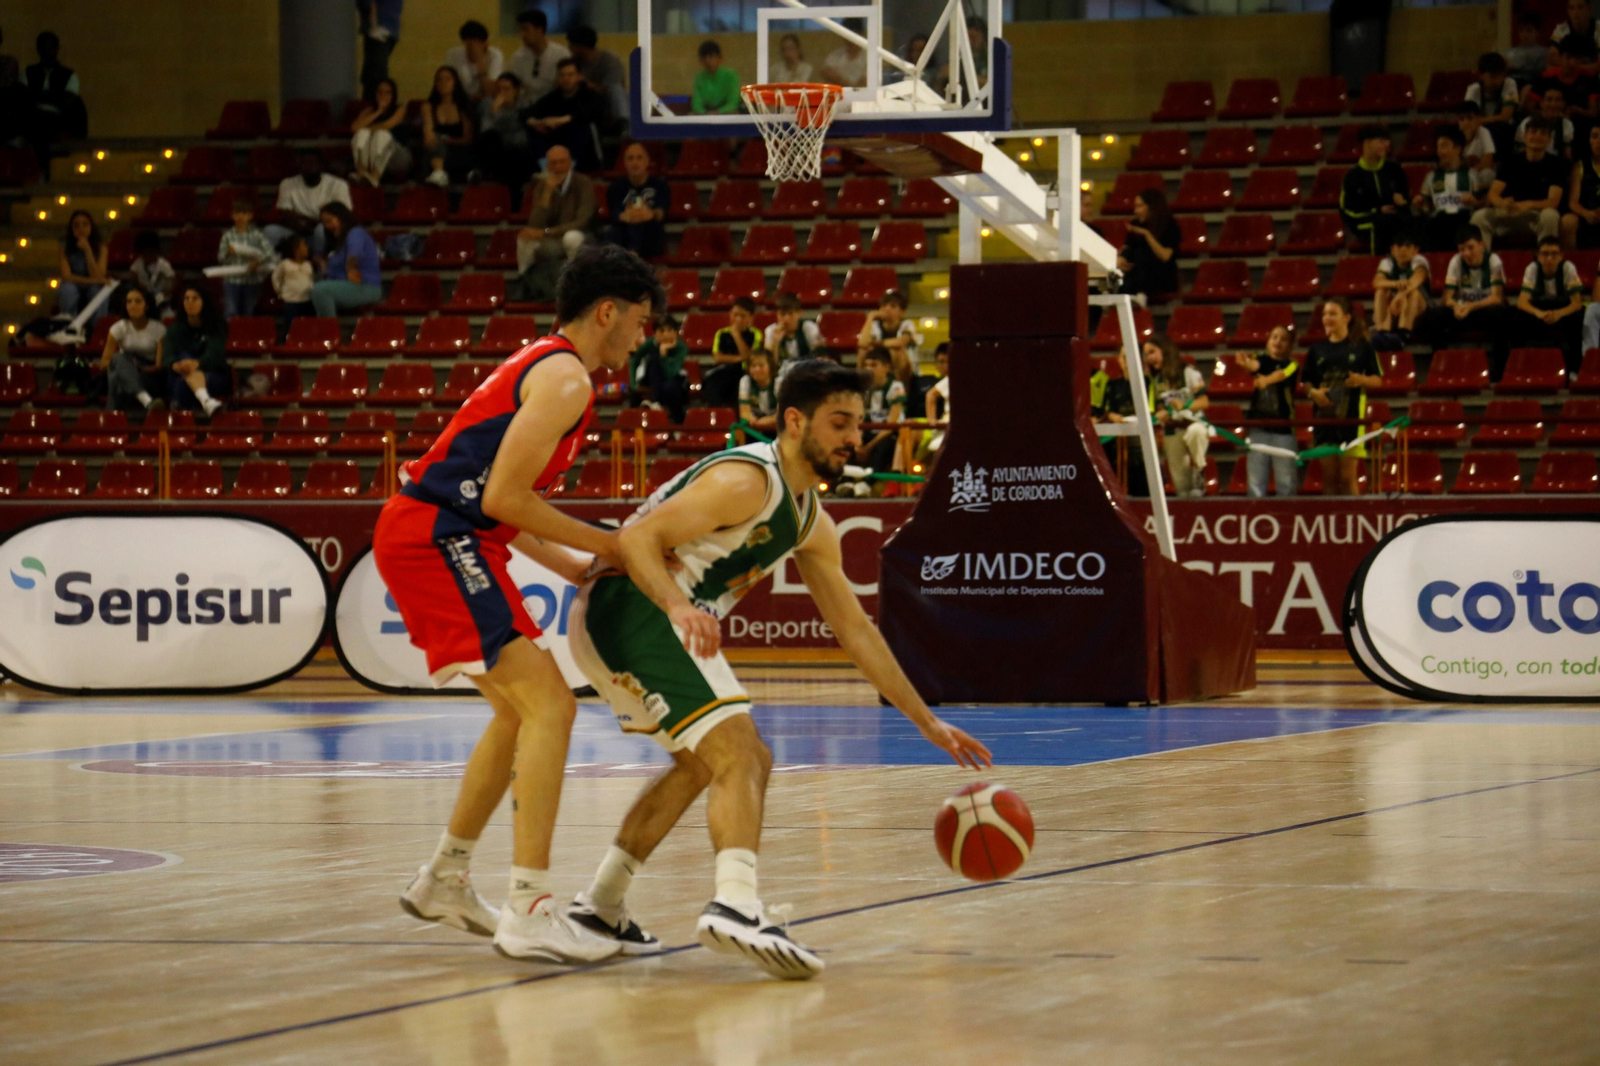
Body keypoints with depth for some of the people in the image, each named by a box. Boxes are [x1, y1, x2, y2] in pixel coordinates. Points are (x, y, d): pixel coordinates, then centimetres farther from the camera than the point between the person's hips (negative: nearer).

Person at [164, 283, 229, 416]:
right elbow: (168, 355, -7)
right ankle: (206, 400, -62)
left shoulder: (216, 326, 1)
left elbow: (214, 355, -17)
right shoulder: (176, 329, 9)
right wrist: (175, 365, -34)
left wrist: (196, 363, -40)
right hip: (181, 377, 1)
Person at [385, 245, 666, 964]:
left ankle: (445, 880, 34)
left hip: (437, 538, 11)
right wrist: (605, 546, -8)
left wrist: (574, 568, 18)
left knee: (521, 710, 23)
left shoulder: (540, 367, 22)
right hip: (437, 540, -11)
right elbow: (503, 499, -18)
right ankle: (529, 911, -22)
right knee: (549, 707, -16)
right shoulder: (565, 378, -10)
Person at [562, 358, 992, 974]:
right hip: (629, 607, -11)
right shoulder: (746, 480, -15)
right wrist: (680, 606, -41)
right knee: (740, 750, -21)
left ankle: (600, 905, 31)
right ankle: (736, 906, -40)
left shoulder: (812, 525, 14)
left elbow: (855, 630, 20)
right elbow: (637, 538, -23)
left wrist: (929, 724, 18)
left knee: (704, 763, 26)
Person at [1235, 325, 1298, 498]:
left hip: (1283, 429, -2)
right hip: (1258, 427, 2)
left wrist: (1267, 380, -41)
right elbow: (1255, 365, -16)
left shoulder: (1291, 365, 2)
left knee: (1286, 484, 0)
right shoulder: (1262, 359, 7)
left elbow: (1281, 374, -20)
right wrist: (1246, 363, -40)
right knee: (1256, 483, 2)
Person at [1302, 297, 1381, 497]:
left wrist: (1361, 380, -16)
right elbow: (1306, 382, 14)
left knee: (1348, 477, -5)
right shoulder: (1318, 350, 12)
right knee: (1329, 479, 4)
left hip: (1351, 417, -3)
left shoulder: (1361, 346, 3)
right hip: (1325, 417, 3)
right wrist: (1313, 392, -8)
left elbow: (1378, 380, 4)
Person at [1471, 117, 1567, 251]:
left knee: (1550, 215, -37)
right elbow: (1493, 194, -4)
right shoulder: (1512, 162, 6)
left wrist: (1528, 205, -32)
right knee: (1480, 216, -23)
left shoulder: (1556, 164, -2)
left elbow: (1553, 202, -12)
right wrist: (1502, 203, -30)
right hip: (1510, 215, 2)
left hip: (1538, 216, -2)